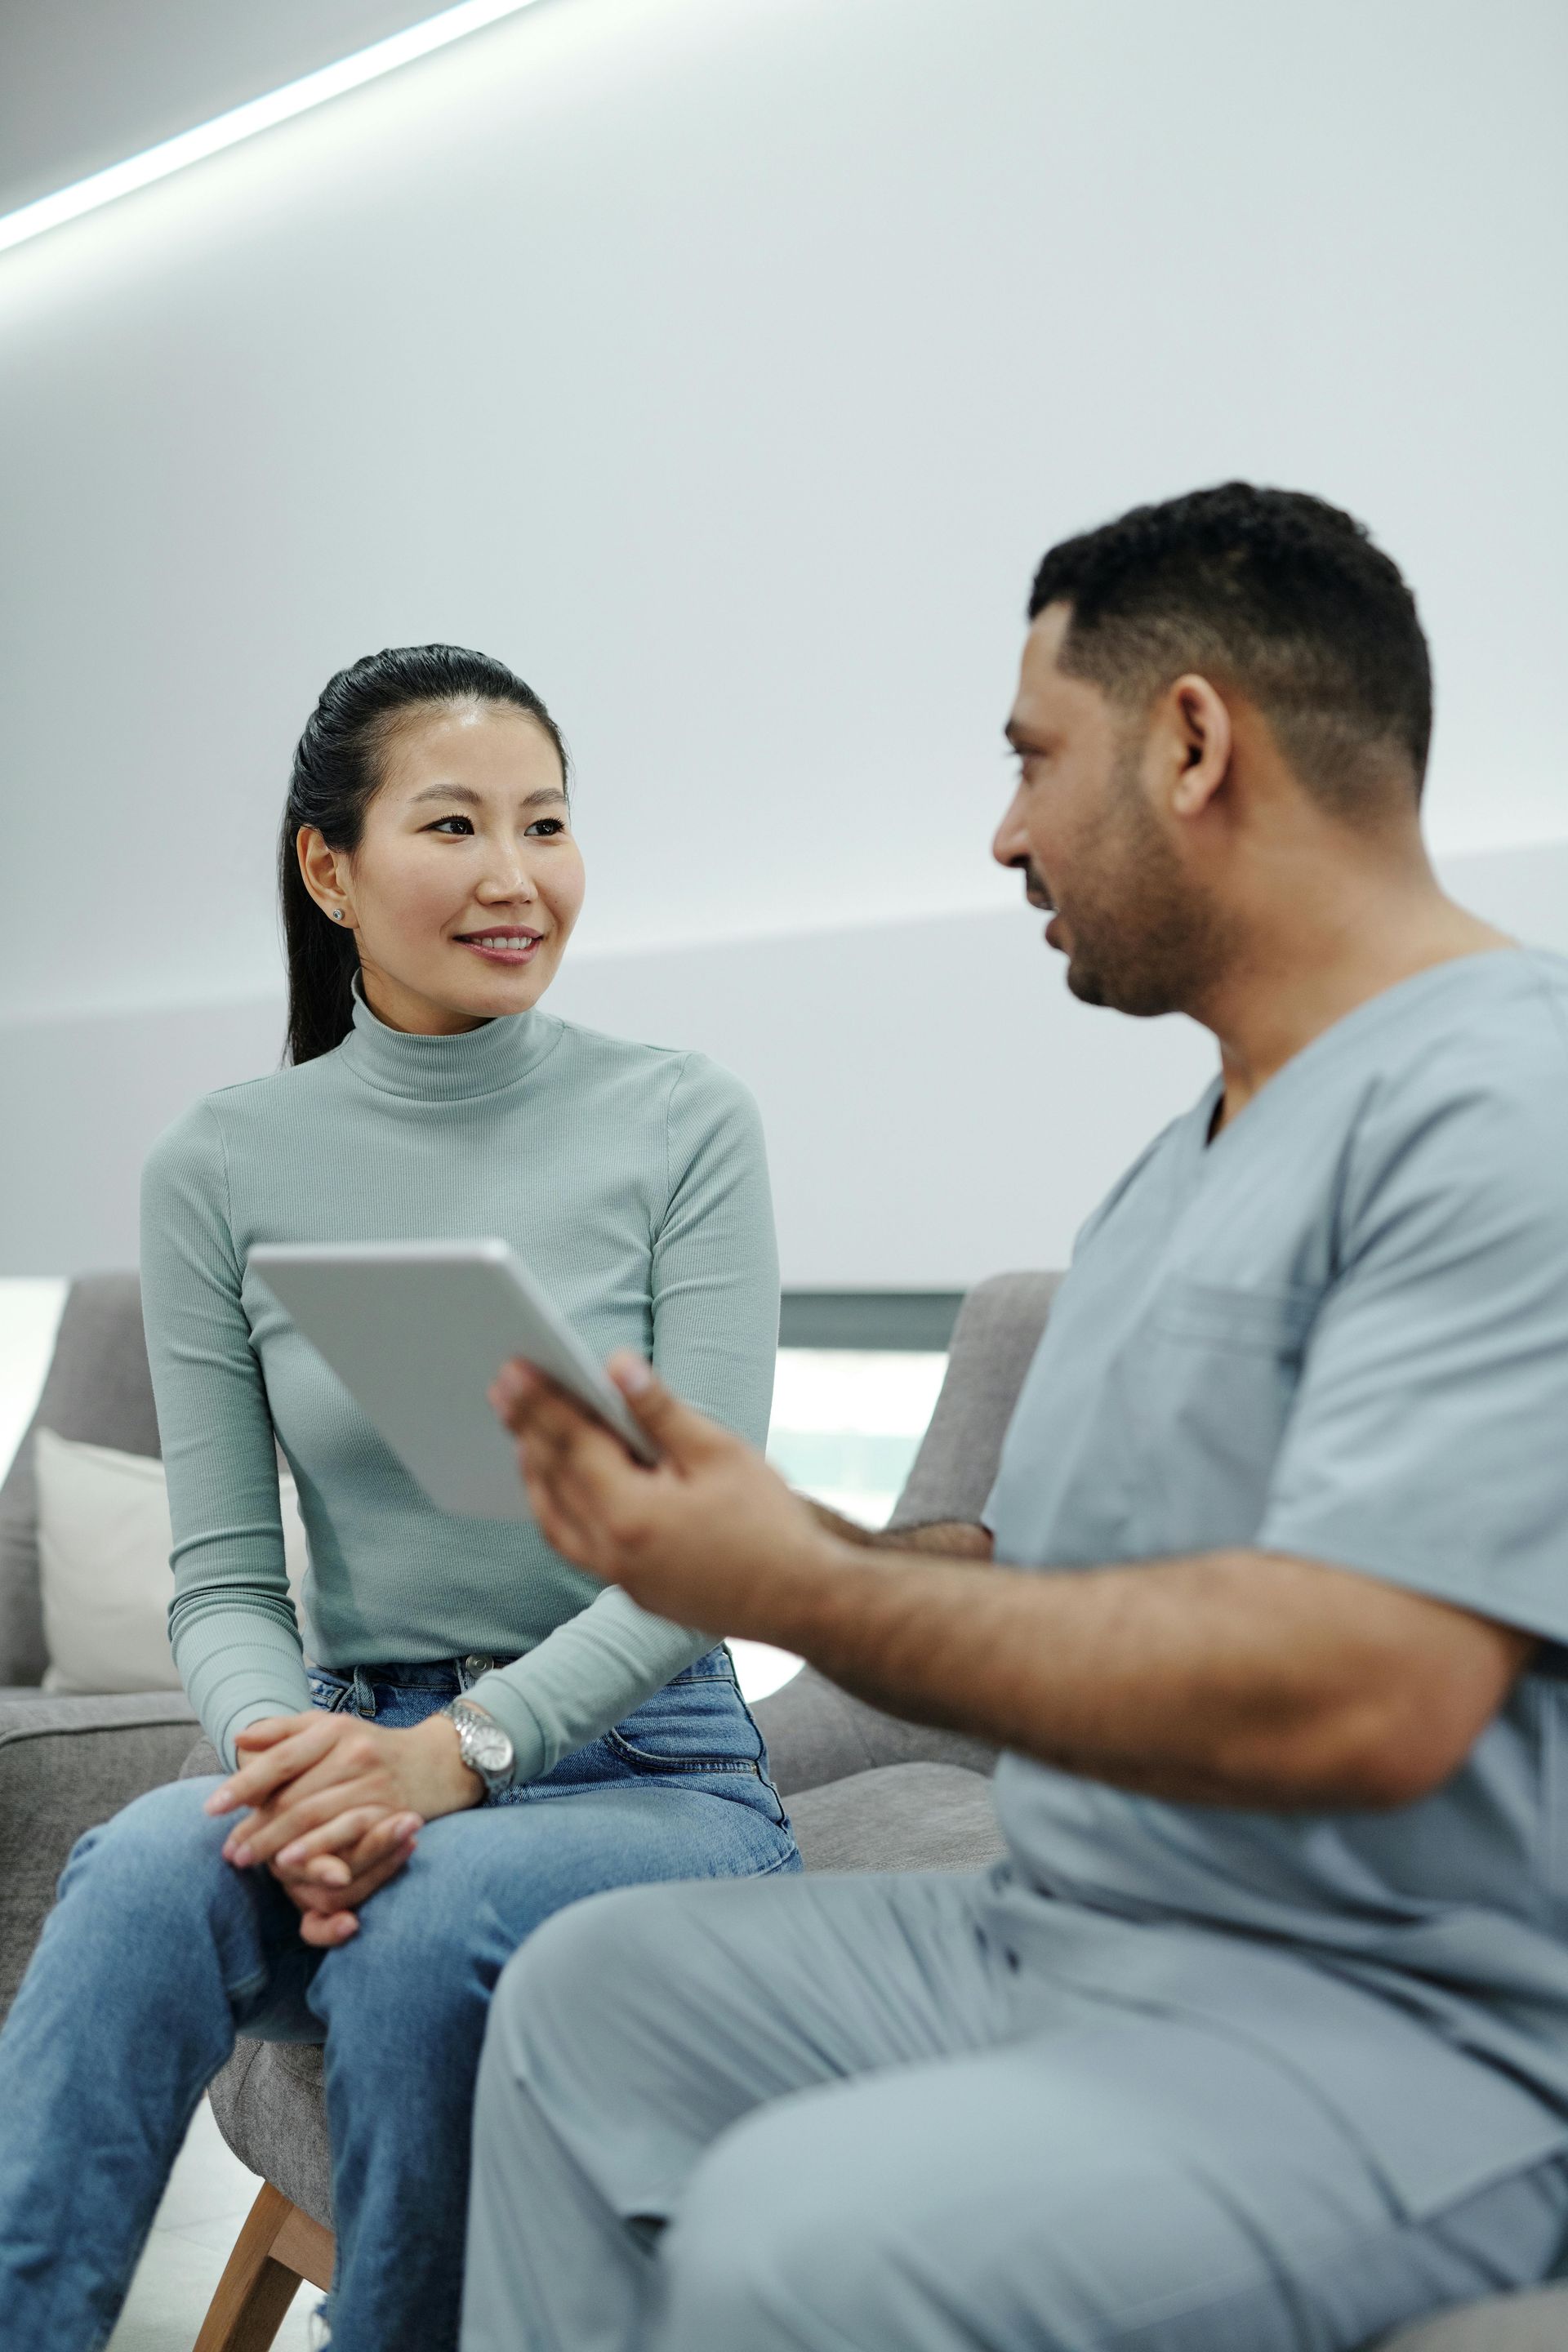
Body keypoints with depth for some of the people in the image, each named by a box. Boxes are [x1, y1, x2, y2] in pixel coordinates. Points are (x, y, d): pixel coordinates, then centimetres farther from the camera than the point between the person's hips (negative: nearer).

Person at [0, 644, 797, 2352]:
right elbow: (222, 1582, 2)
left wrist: (458, 1751, -23)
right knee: (155, 1865, -31)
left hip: (646, 1770, -1)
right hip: (363, 1749, 2)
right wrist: (303, 1758, -21)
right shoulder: (219, 1170, 3)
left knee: (426, 1917, -32)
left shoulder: (681, 1126, -3)